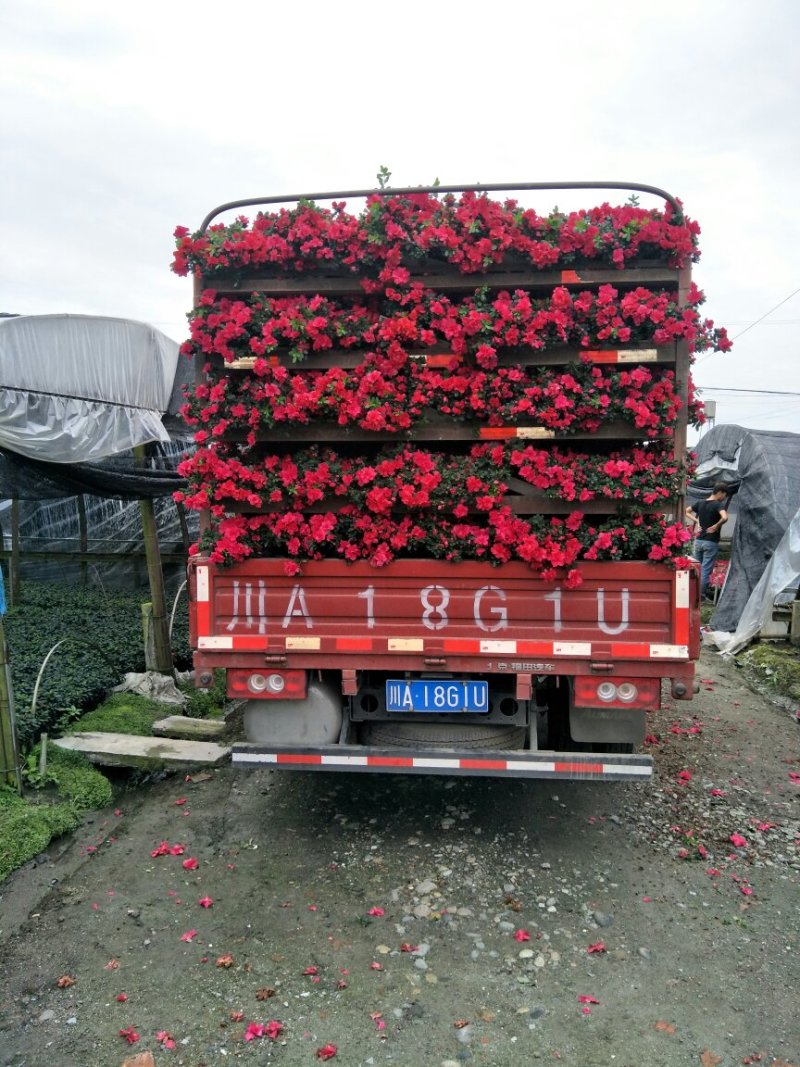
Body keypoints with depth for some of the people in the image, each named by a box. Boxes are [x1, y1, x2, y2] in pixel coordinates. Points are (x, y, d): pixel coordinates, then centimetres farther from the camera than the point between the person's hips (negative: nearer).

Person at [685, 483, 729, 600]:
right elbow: (724, 517, -31)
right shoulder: (718, 504, -13)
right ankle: (700, 596, 3)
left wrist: (696, 521, 9)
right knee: (706, 570, 0)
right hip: (711, 542, -6)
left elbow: (687, 511, 18)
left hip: (698, 540, 6)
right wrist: (716, 526, -15)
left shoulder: (701, 503, 7)